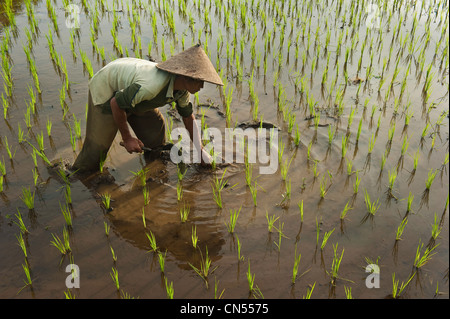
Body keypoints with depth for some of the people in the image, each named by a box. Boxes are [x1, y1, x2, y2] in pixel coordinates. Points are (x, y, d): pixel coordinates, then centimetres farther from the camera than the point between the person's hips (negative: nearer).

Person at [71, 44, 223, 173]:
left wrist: (200, 150, 2)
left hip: (128, 90, 8)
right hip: (105, 91, -7)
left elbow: (188, 117, 3)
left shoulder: (183, 89, -14)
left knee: (156, 127, 6)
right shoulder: (152, 86, -42)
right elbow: (116, 104, -30)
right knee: (96, 147, -5)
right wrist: (127, 138, -19)